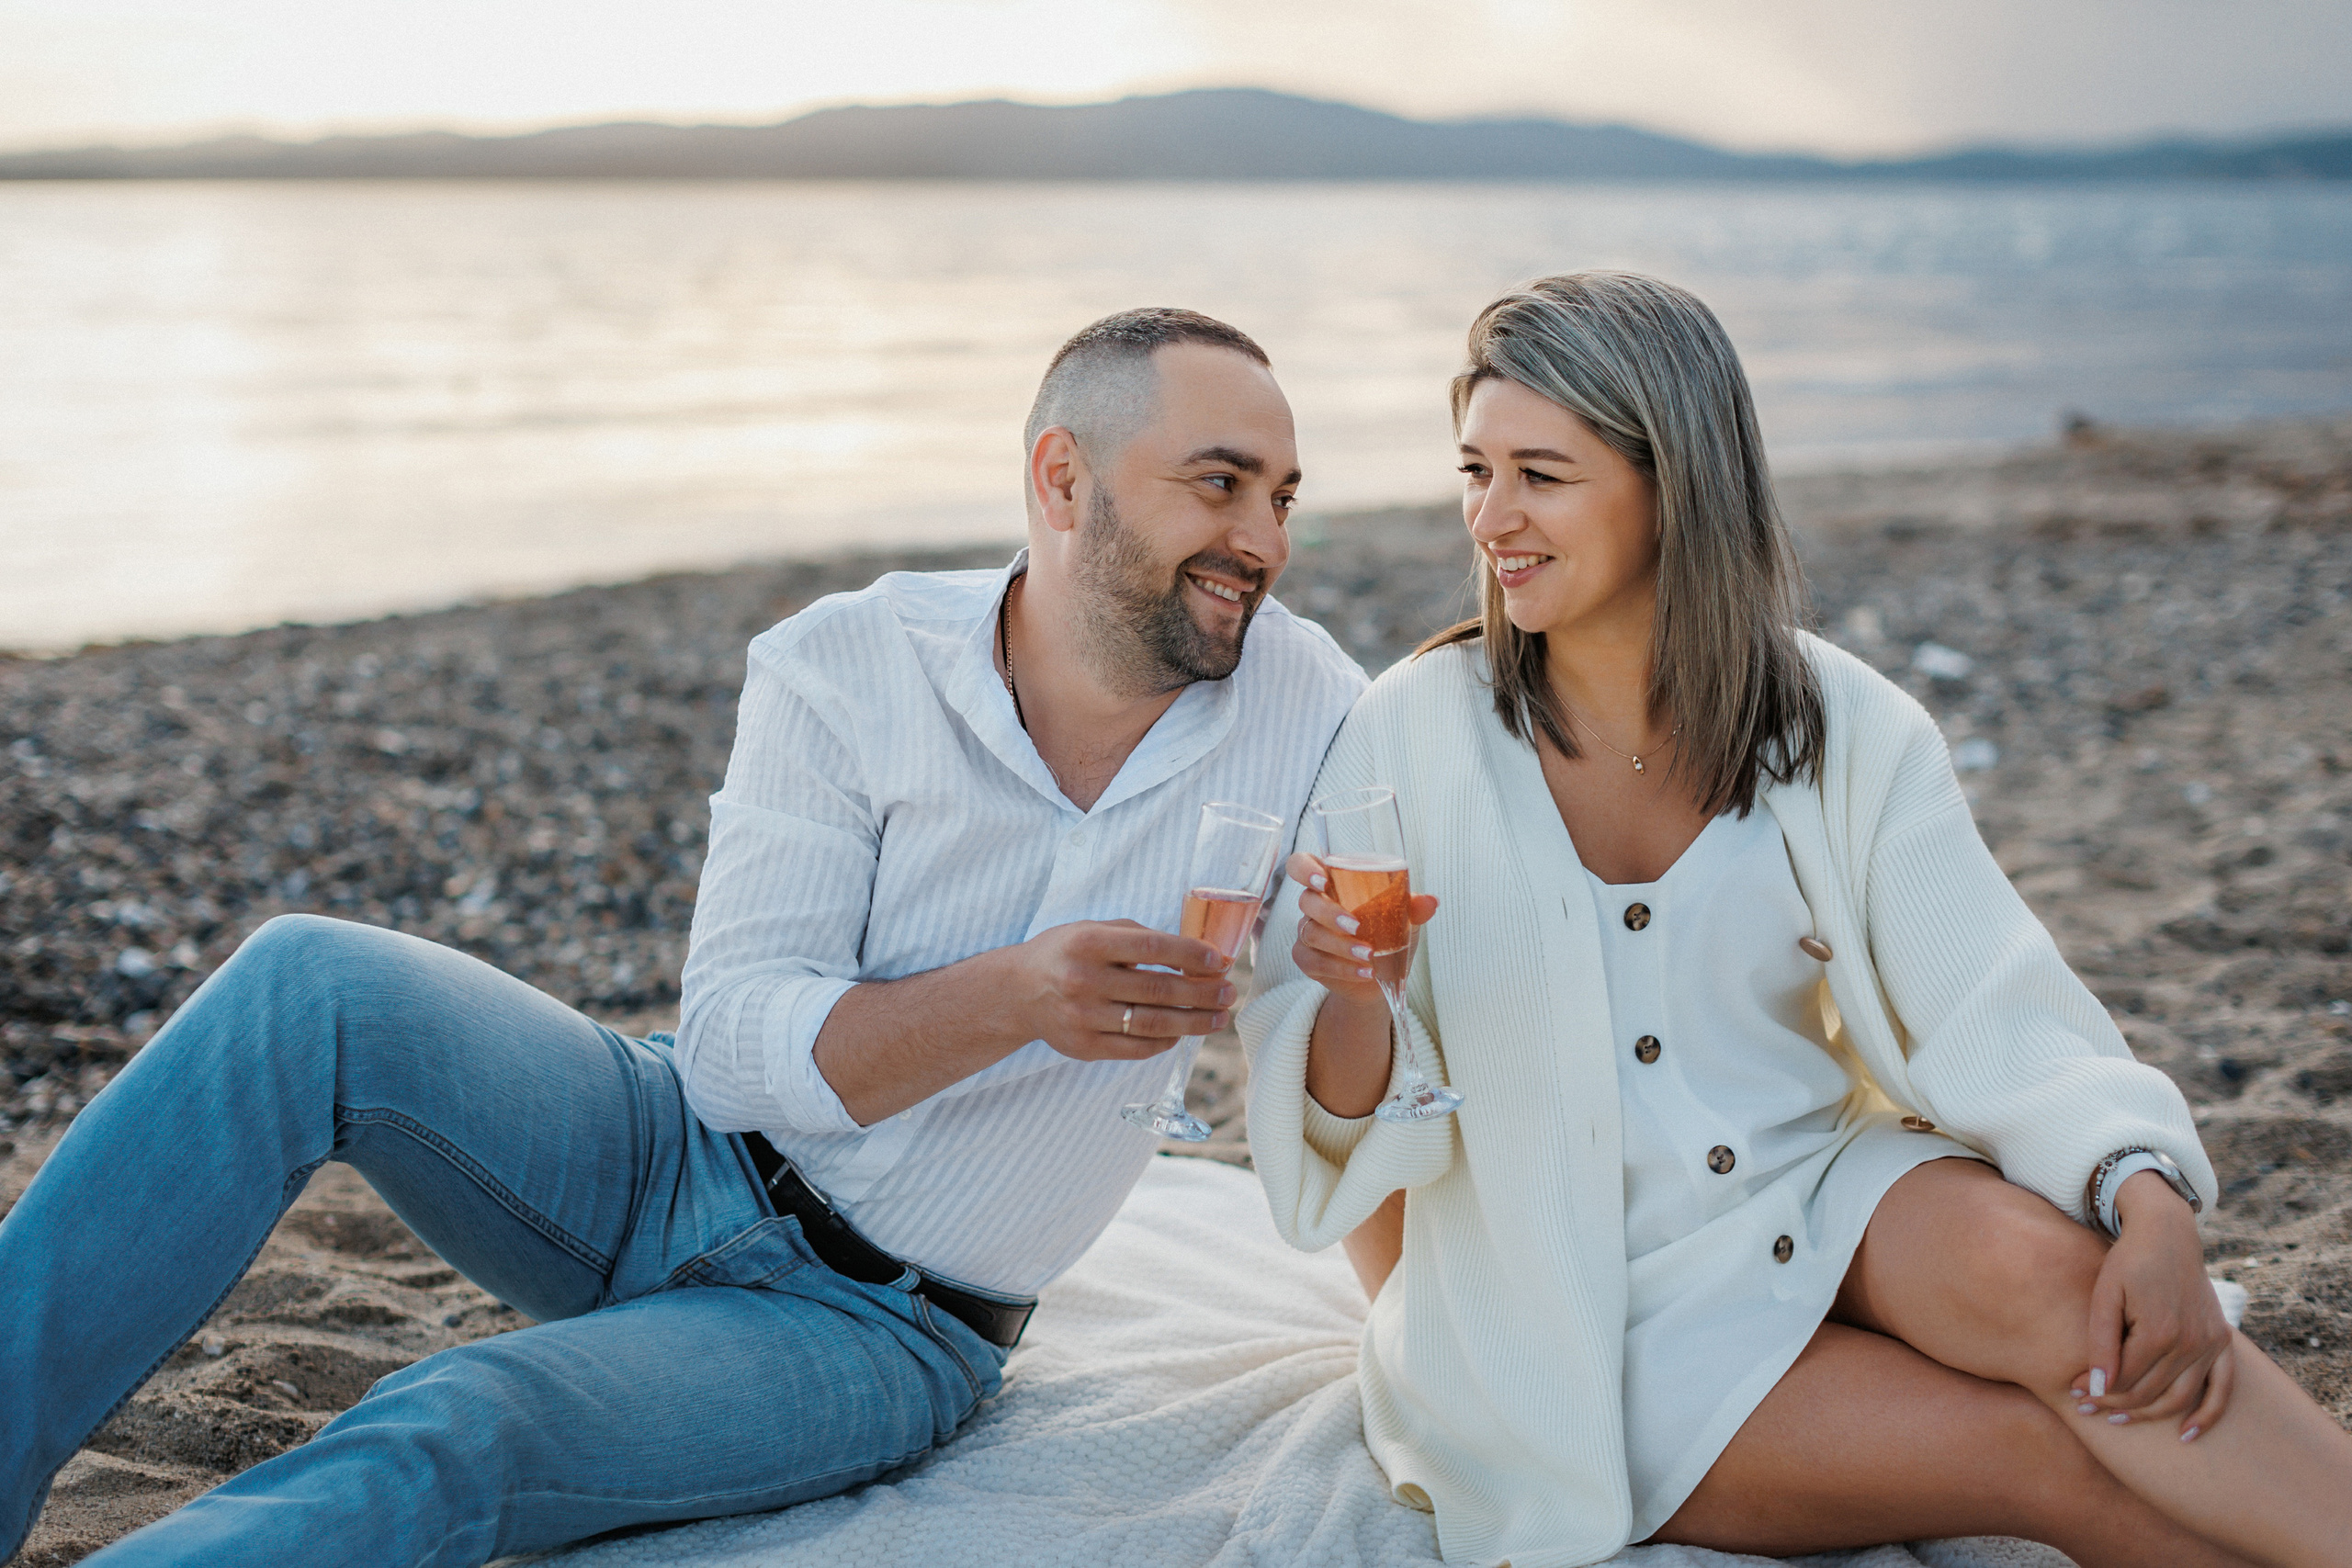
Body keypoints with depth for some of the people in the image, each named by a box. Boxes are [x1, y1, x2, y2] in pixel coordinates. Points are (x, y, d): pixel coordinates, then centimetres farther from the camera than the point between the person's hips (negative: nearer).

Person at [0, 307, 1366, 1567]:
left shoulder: (1306, 711, -8)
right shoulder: (844, 668, -9)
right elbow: (732, 1047, -16)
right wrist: (1014, 996, -30)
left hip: (872, 1334, -1)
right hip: (672, 1164, 2)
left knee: (441, 1445, -30)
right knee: (315, 989, -24)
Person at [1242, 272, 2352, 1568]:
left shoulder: (1845, 733, -3)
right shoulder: (1409, 732, -7)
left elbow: (2005, 1027, -8)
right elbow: (1349, 1115, -7)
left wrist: (2153, 1211, -27)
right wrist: (1354, 996, -30)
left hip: (1817, 1214, 2)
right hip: (1587, 1317, -2)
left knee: (2038, 1259, -30)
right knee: (2058, 1454, -23)